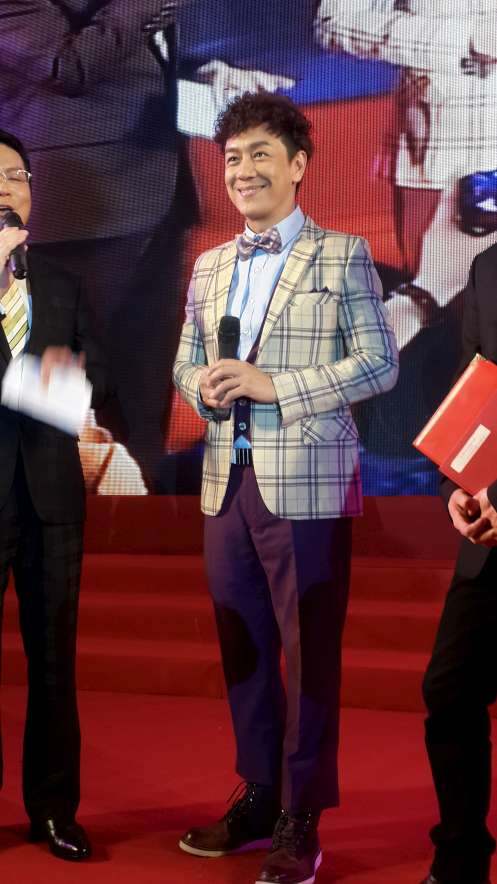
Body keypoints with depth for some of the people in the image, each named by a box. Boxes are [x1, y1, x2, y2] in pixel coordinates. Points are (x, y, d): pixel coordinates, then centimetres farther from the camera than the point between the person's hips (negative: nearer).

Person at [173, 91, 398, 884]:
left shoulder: (342, 255, -2)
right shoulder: (210, 267, 15)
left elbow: (379, 363, -8)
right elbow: (185, 359, 19)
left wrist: (274, 386, -16)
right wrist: (202, 386, -5)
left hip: (306, 482, -6)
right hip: (227, 481, 6)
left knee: (309, 652, 0)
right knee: (243, 649, 13)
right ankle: (258, 797, 27)